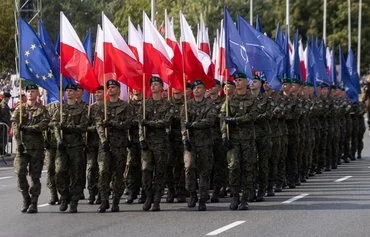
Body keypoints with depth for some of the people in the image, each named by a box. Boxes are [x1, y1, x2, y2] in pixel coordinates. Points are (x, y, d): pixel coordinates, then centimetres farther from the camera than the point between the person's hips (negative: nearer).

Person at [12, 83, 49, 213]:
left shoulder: (42, 110, 7)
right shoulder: (20, 109, 11)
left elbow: (44, 125, -9)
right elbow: (15, 125, 0)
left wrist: (27, 128, -15)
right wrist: (19, 142, -13)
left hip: (37, 146, -1)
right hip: (22, 145, 1)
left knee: (35, 175, -2)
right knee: (20, 172, -10)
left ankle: (33, 203, 4)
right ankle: (26, 199, 7)